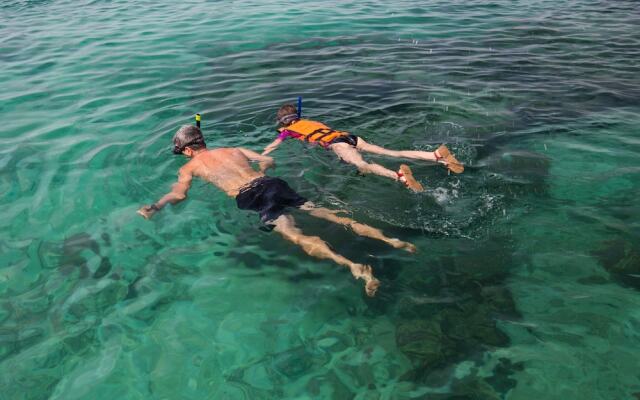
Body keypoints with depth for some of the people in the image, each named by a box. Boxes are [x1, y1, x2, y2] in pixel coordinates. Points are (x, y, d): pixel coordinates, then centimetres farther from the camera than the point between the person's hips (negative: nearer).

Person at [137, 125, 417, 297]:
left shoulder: (189, 167, 18)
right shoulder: (234, 150, 31)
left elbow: (179, 195, 4)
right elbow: (269, 161, 32)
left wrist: (153, 208, 19)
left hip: (250, 197, -5)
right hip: (272, 183, 6)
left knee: (295, 235, -22)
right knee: (323, 213, 0)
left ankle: (352, 266, -45)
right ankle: (389, 239, -11)